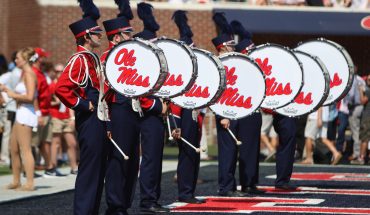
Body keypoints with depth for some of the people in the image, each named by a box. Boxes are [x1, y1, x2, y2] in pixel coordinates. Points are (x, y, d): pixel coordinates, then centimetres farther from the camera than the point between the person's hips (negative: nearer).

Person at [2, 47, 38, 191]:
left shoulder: (29, 74, -12)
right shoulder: (24, 74, 18)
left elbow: (30, 97, -23)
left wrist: (14, 95, -12)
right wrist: (7, 90, 19)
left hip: (26, 113, -11)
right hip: (20, 114, 11)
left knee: (25, 149, -10)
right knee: (14, 149, 15)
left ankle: (30, 183, -10)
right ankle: (16, 181, 23)